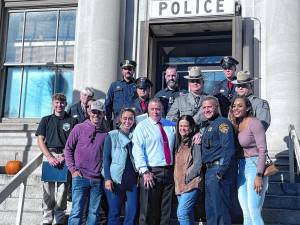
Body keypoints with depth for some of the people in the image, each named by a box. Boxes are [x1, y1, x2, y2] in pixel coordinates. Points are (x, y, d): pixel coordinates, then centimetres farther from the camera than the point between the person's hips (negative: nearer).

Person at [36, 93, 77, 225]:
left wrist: (65, 157, -11)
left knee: (62, 189, -2)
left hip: (65, 157, -1)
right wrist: (50, 157, -7)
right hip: (49, 156, 1)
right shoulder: (46, 120, 13)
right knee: (48, 189, -1)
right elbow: (40, 141, 7)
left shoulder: (72, 121, 10)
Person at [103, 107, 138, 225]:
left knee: (132, 212, 0)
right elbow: (106, 158, -1)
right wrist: (107, 178, -9)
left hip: (132, 179, 3)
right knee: (114, 212, 2)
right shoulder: (112, 135, 1)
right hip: (116, 179, -3)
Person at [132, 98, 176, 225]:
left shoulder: (171, 126, 13)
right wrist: (144, 171, -18)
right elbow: (137, 150, -10)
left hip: (169, 171, 5)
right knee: (148, 210, -3)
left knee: (166, 209, 11)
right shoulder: (142, 127, -1)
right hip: (151, 172, -5)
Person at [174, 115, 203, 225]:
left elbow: (198, 164, -12)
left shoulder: (195, 142, -6)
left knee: (182, 213, -17)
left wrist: (186, 177, -11)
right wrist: (177, 181, 10)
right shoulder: (180, 143, 15)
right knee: (188, 215, 13)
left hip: (191, 184, -8)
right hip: (180, 185, 8)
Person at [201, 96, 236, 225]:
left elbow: (228, 148, -19)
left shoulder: (222, 123, -9)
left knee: (219, 208, -8)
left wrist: (221, 171, -23)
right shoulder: (208, 126, 21)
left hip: (219, 169, -10)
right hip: (209, 171, 10)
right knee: (210, 209, 15)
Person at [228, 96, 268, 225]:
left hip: (254, 166, -7)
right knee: (246, 214, 9)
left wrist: (259, 175, -19)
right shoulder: (235, 125, 12)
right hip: (241, 169, 7)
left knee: (254, 213, -9)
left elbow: (262, 150, -14)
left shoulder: (254, 123, -10)